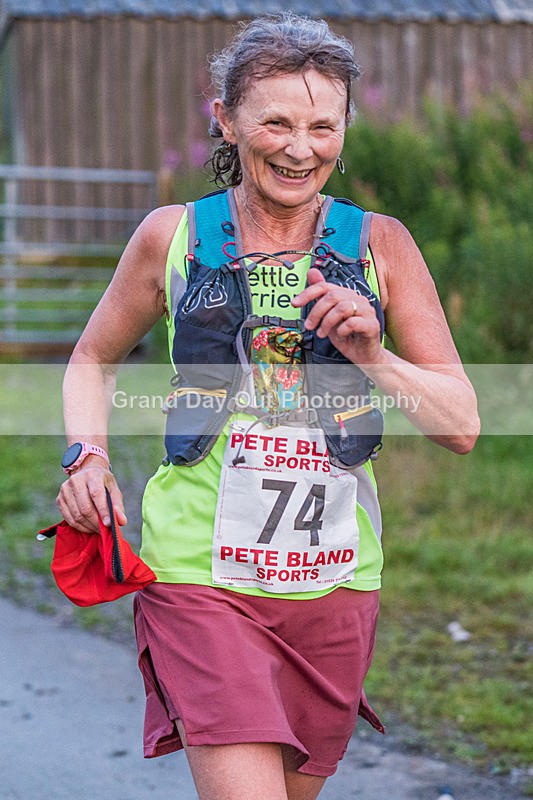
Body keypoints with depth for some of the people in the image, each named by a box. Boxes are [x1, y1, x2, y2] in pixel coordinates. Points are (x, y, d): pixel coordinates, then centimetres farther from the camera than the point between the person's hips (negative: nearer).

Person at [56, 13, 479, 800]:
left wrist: (371, 356, -15)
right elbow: (93, 361, 17)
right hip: (201, 577, -2)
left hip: (333, 584, 2)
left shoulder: (380, 246, 2)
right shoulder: (173, 237, 1)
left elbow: (461, 426, 1)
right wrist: (87, 455, -1)